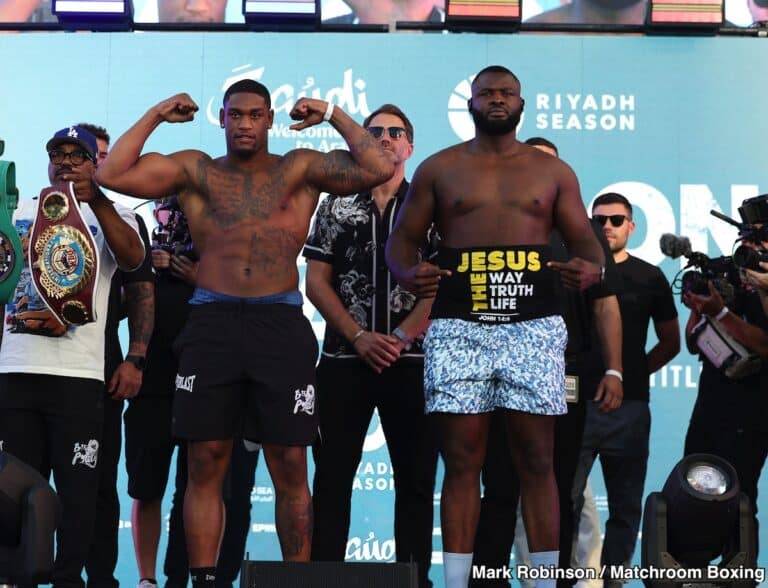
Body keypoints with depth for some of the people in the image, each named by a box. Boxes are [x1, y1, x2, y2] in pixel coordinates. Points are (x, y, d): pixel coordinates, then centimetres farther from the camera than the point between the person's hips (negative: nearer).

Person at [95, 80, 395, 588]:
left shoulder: (300, 170, 10)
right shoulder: (196, 171, 12)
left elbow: (380, 169, 1)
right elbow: (112, 175, 3)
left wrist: (333, 116, 4)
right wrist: (155, 117, 7)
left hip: (282, 325, -1)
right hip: (212, 324, 1)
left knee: (291, 468, 0)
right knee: (205, 466, 0)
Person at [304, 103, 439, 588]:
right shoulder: (337, 206, 10)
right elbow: (316, 280, 4)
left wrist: (399, 338, -13)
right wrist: (359, 337, -9)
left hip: (412, 361, -1)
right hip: (344, 359, 1)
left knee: (416, 478, 1)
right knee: (333, 475, 0)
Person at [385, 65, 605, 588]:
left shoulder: (553, 171, 13)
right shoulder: (439, 168, 12)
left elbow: (584, 237, 12)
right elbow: (403, 238, 11)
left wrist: (593, 266, -12)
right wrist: (407, 272, -12)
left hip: (534, 325, 0)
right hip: (458, 327, 0)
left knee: (536, 460, -1)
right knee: (462, 459, -1)